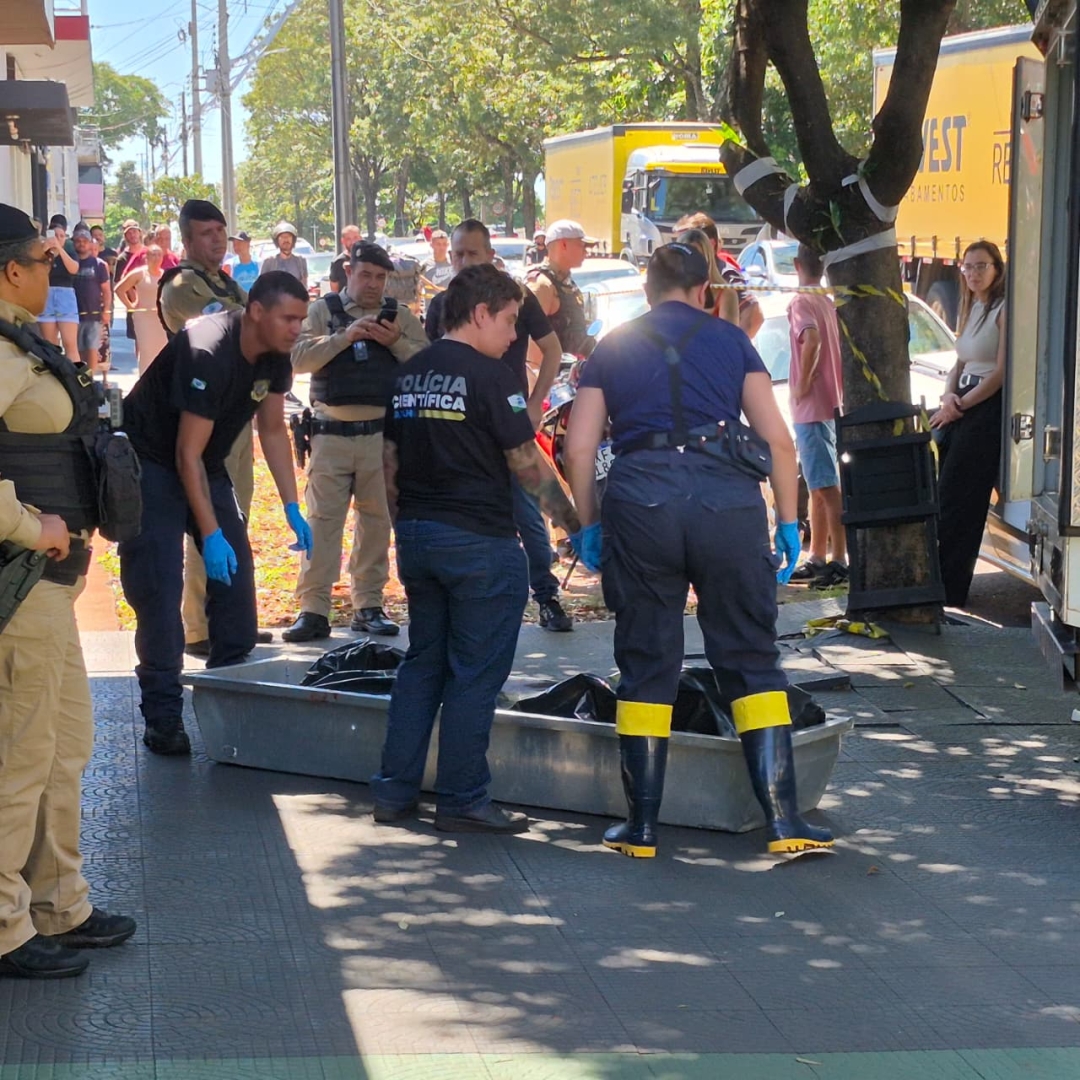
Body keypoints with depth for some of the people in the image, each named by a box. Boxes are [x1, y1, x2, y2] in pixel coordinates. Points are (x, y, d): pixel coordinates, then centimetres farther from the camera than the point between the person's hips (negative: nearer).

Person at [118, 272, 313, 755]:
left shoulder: (273, 358, -7)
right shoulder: (208, 355, -32)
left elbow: (273, 430, 5)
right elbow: (187, 455, -30)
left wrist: (292, 507, -1)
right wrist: (210, 534, -30)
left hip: (206, 465, 8)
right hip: (152, 462, -8)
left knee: (235, 570, 4)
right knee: (159, 587, -13)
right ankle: (163, 718, -10)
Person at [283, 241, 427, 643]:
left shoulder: (400, 316, 11)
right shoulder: (323, 311, 7)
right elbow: (297, 358, -7)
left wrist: (396, 342, -12)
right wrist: (344, 337, -16)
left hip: (381, 433, 2)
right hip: (331, 433, -2)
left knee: (376, 520, 6)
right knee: (322, 520, -5)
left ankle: (368, 606, 15)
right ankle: (313, 610, -3)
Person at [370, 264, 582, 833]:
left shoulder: (409, 374, 10)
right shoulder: (488, 375, -12)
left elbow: (390, 461, 14)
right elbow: (527, 463, -12)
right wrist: (574, 522, -3)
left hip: (416, 535, 7)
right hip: (479, 540, -7)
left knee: (423, 662, 16)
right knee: (475, 672, 0)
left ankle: (393, 790, 15)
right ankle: (460, 801, 3)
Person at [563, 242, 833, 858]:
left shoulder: (613, 348, 15)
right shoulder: (730, 341, 13)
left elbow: (580, 446, 8)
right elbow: (778, 439, 5)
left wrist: (590, 525, 15)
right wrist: (788, 522, 10)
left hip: (639, 502, 1)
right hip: (728, 501, -1)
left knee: (645, 665, 9)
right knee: (752, 661, 6)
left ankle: (642, 827, 11)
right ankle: (783, 819, 2)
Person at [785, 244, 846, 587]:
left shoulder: (801, 302, -12)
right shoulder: (830, 304, 15)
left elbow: (812, 340, -30)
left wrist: (803, 384, -20)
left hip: (811, 408, -9)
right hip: (832, 405, 9)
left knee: (827, 488, -10)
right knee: (819, 488, 15)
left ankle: (839, 561, -11)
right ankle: (818, 559, 20)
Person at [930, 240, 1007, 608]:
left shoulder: (1003, 310, -9)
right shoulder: (968, 310, 16)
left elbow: (1002, 372, -14)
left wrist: (960, 405, -12)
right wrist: (948, 396, -1)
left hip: (987, 408, -8)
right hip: (960, 406, 8)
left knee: (958, 500, -6)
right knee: (946, 497, 6)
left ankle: (948, 591, -1)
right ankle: (945, 586, 11)